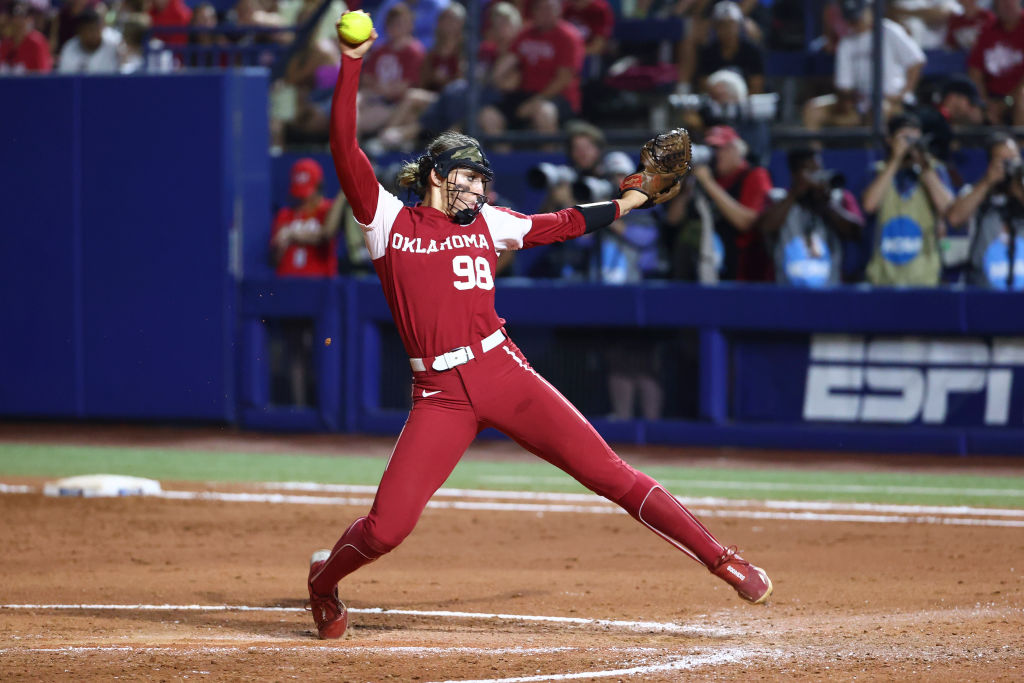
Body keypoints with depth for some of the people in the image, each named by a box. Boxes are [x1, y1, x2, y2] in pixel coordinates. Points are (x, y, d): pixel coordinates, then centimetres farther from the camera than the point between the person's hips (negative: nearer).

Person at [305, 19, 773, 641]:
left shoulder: (486, 224, 16)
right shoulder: (387, 220, 5)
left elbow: (562, 225, 27)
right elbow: (345, 147, -4)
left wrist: (636, 199, 27)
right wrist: (352, 63, -9)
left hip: (503, 372, 2)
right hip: (440, 394, -2)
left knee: (608, 472, -6)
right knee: (386, 527, -11)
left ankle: (723, 560, -1)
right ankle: (325, 579, 21)